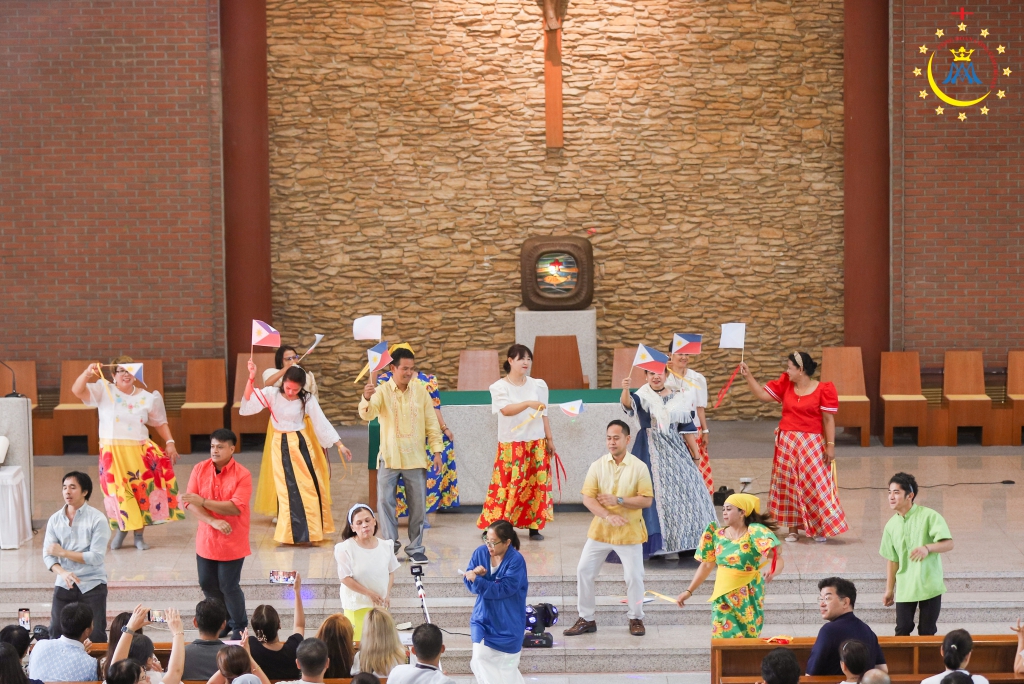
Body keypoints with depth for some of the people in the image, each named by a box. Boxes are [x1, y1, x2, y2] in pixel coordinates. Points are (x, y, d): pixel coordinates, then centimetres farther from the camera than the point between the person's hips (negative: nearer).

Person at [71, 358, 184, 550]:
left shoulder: (147, 397, 8)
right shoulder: (103, 391, -1)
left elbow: (160, 423, 15)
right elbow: (77, 390, -14)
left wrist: (170, 443, 1)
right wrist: (87, 374, -32)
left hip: (140, 452, 2)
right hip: (113, 452, -2)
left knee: (141, 491, 2)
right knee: (118, 491, -2)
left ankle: (139, 535, 15)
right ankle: (120, 529, 21)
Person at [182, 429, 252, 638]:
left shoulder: (242, 475, -14)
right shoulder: (200, 469, -3)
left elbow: (235, 507, -23)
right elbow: (190, 503, -8)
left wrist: (203, 501, -27)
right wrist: (213, 521, -22)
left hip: (232, 541, -4)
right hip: (206, 540, 5)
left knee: (229, 587, 1)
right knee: (207, 584, 12)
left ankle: (239, 627, 22)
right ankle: (226, 620, 34)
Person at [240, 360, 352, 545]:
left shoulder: (307, 399, -5)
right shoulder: (272, 394, -7)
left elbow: (322, 422, -3)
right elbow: (248, 402, -18)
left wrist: (339, 445, -6)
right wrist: (251, 378, -30)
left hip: (302, 444, 1)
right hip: (282, 446, -1)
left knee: (310, 486, 2)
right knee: (288, 489, 0)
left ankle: (309, 531, 15)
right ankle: (291, 533, 8)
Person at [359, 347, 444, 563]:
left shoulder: (420, 391, 3)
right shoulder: (382, 391, -4)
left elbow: (431, 422, 7)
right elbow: (367, 415, -20)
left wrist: (437, 450, 2)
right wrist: (366, 398, -42)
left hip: (416, 458, 2)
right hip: (389, 457, -2)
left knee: (418, 505, 5)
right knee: (385, 501, -6)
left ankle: (415, 548, 16)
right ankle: (390, 544, 5)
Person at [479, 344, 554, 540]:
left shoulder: (538, 385, 9)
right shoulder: (500, 387, -4)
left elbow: (544, 415, 13)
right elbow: (506, 410, -21)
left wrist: (549, 439, 12)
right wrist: (528, 403, -35)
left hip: (536, 444, 4)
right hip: (511, 445, -4)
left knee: (537, 484, 1)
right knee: (508, 485, -7)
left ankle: (534, 527, 7)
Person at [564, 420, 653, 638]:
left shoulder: (639, 467, -6)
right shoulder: (597, 466, -1)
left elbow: (646, 500, -9)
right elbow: (587, 498, -8)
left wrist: (619, 501, -20)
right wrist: (607, 516, -22)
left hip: (630, 532, -2)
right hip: (600, 530, 2)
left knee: (634, 576, 0)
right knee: (584, 571, 1)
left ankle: (636, 618, 21)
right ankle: (586, 619, 13)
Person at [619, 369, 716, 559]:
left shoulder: (678, 398, 7)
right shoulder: (642, 397, -3)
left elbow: (686, 428, 11)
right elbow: (628, 403, -26)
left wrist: (696, 455, 11)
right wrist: (625, 390, -49)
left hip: (676, 450, 3)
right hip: (651, 451, -3)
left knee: (684, 491, 2)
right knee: (656, 492, -8)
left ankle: (685, 543, 12)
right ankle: (657, 543, -4)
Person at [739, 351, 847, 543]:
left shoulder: (822, 390, -9)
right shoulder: (785, 385, 5)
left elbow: (829, 420, -8)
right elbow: (762, 395, 9)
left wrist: (830, 445, -11)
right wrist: (748, 376, 3)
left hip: (812, 444, -5)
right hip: (786, 443, 5)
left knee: (815, 484, -4)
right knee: (788, 485, 7)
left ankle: (821, 528, 7)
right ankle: (792, 529, 15)